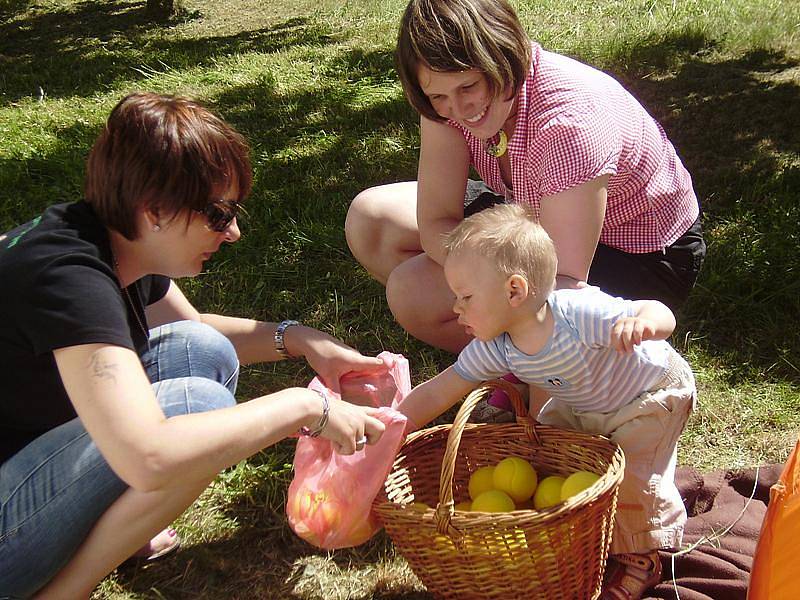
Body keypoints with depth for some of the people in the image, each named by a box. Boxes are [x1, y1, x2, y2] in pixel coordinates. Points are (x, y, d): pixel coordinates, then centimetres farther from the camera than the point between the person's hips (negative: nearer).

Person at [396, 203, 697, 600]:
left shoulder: (578, 314, -42)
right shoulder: (494, 348, -23)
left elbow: (661, 314, -43)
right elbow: (435, 394, -19)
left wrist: (641, 323, -67)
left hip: (653, 392, -6)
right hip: (584, 408, 6)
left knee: (632, 471, -16)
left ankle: (642, 557, 10)